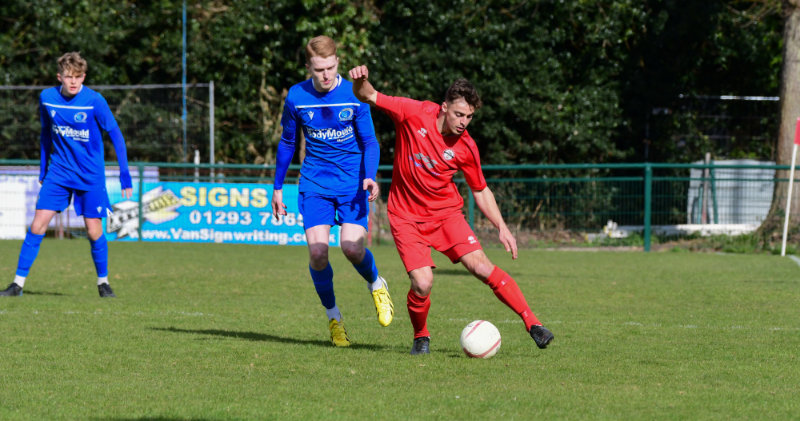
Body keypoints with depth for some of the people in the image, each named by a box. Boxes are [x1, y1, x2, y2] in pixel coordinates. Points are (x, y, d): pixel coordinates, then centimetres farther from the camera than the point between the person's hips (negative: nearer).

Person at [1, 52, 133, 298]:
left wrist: (125, 176, -9)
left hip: (91, 176, -2)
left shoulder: (94, 101, -15)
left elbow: (115, 135, -7)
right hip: (58, 173, 2)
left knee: (94, 231, -4)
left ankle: (103, 282, 19)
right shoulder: (47, 98, -5)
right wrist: (43, 169, 17)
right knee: (37, 226, -7)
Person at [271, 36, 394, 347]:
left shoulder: (354, 95, -8)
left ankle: (377, 286, 17)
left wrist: (370, 177, -20)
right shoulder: (297, 97, -2)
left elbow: (369, 142, -2)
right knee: (318, 252, -13)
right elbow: (287, 143, 12)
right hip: (315, 184, 2)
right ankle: (333, 317, 9)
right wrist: (277, 187, 15)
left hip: (352, 183, -1)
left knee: (352, 249, -17)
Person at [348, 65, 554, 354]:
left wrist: (502, 227, -6)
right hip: (407, 218, -1)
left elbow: (481, 191, 6)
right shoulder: (413, 114, -14)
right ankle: (421, 337, 13)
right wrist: (361, 82, -32)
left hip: (446, 213, 1)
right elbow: (367, 96, -8)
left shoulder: (466, 148, -9)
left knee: (482, 267, -15)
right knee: (422, 284, -17)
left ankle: (533, 324, -7)